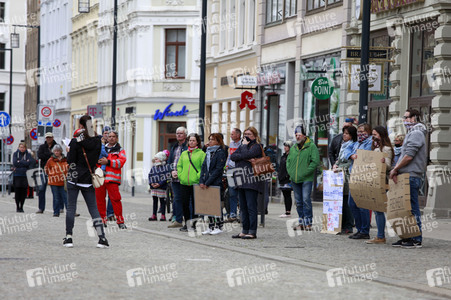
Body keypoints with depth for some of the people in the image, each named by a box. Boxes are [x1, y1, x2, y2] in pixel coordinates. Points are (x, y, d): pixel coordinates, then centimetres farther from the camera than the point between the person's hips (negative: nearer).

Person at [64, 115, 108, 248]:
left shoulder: (76, 141, -11)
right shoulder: (97, 141, 2)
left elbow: (70, 160, -10)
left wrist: (69, 152, 7)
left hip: (74, 177, -4)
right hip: (89, 179, 4)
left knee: (71, 207, 4)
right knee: (93, 208, 6)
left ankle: (68, 238, 2)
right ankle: (102, 238, -2)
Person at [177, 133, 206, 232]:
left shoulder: (201, 153, 0)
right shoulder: (184, 153, 15)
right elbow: (179, 165, 21)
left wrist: (199, 176, -13)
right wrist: (180, 175, 6)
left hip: (195, 182, -4)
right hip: (184, 182, 4)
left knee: (195, 204, -1)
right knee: (185, 203, 4)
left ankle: (194, 223, 6)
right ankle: (186, 223, 12)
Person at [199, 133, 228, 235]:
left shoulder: (221, 152, -7)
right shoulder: (208, 152, 16)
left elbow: (218, 169, -13)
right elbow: (204, 166, 13)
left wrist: (208, 182, -15)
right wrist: (201, 181, 0)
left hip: (216, 183, -7)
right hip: (206, 184, 7)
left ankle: (219, 227, 4)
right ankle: (211, 227, 13)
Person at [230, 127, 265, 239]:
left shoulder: (257, 146, -2)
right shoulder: (242, 145, 20)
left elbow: (247, 154, -18)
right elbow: (233, 156, 5)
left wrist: (245, 145, 0)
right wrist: (245, 158, -10)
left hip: (252, 181, -8)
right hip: (241, 181, 8)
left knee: (251, 206, -8)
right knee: (243, 207, 9)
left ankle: (252, 232, -8)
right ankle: (244, 231, 14)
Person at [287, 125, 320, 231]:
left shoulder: (311, 146, -4)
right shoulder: (293, 148, 16)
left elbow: (315, 161, -10)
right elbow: (288, 160, 25)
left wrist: (305, 172, -14)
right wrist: (290, 171, 8)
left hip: (306, 179, -6)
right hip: (295, 179, 6)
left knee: (306, 199, -13)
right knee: (298, 201, 9)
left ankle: (308, 223, -10)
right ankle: (301, 222, 16)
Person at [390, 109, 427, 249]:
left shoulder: (416, 134, -10)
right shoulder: (411, 133, 22)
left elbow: (409, 156, -18)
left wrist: (395, 169, -10)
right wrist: (396, 170, 8)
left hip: (412, 177, -10)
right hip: (407, 176, 10)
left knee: (412, 208, -8)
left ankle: (417, 239, -6)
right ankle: (407, 238, 15)